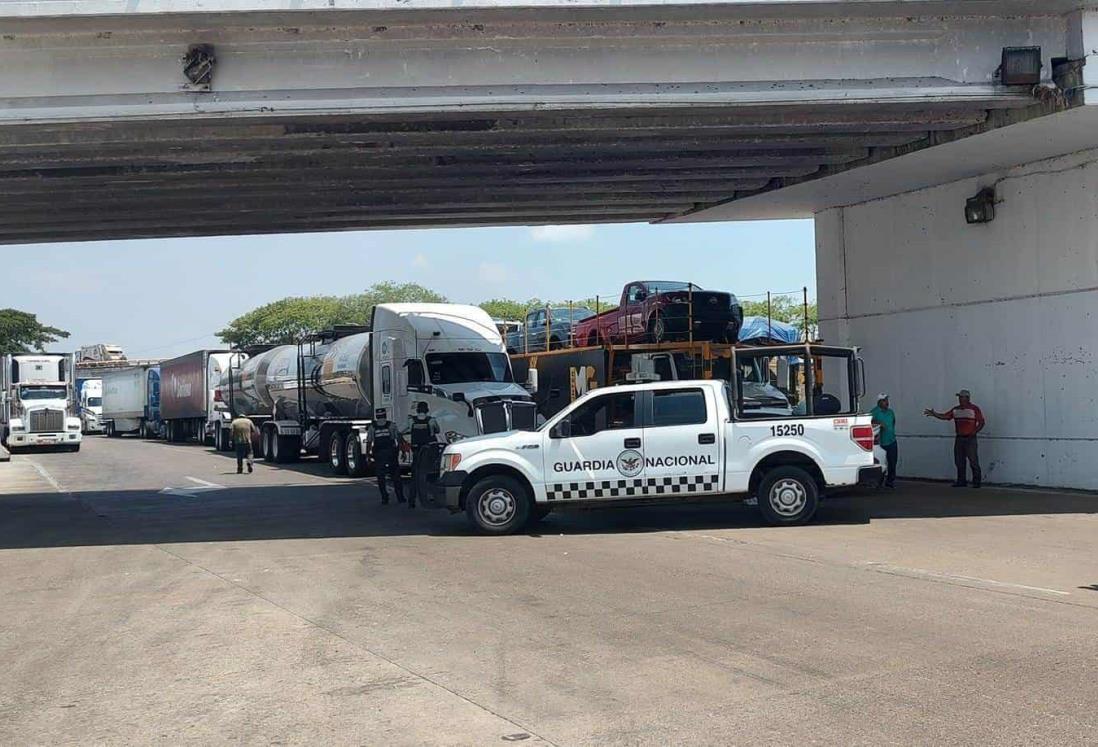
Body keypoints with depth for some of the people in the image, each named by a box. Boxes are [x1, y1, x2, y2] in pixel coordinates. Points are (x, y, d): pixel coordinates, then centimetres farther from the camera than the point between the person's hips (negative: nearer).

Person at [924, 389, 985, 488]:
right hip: (959, 438, 6)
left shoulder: (974, 409, -4)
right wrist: (934, 414, -7)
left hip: (970, 439, -6)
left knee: (973, 461, -6)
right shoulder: (955, 410, 12)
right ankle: (961, 481, 14)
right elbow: (945, 416, 7)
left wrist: (974, 432, -15)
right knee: (959, 461, 7)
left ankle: (977, 482, -1)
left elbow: (981, 422, -4)